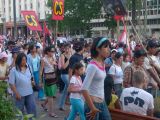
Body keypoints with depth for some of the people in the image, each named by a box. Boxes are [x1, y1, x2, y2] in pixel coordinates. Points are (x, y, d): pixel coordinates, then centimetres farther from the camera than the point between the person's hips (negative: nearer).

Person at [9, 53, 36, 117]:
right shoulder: (14, 70, -14)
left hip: (29, 92, 4)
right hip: (20, 94, -4)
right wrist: (16, 93, -16)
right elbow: (11, 83, -14)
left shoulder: (28, 67, 1)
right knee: (20, 111, 11)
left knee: (32, 108, 8)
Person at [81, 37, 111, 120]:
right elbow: (84, 89, -24)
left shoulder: (102, 64, 6)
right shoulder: (93, 66, -19)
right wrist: (92, 108, -19)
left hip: (102, 102, 8)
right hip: (93, 103, -8)